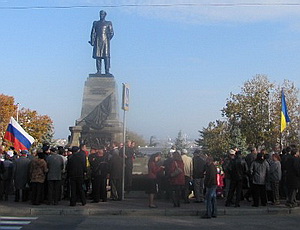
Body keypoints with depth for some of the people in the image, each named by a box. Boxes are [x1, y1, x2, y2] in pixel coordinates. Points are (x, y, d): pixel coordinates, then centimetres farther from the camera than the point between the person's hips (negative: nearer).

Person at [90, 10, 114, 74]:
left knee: (106, 56, -9)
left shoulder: (108, 23, 10)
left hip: (105, 40, -2)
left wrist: (108, 39, -6)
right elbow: (93, 33, 10)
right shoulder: (96, 23, 16)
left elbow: (111, 33, 4)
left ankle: (107, 71, -10)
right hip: (98, 41, 2)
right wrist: (92, 41, 0)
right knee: (97, 55, -4)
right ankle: (98, 70, -2)